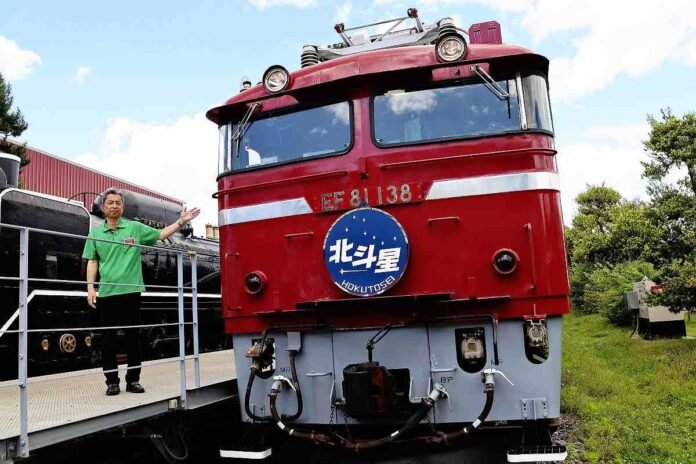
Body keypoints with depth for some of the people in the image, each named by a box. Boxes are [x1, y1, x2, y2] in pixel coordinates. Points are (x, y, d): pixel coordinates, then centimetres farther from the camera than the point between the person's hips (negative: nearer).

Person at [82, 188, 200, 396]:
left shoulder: (135, 228, 6)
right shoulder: (95, 233, 8)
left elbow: (160, 234, 7)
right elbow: (92, 262, 7)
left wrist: (181, 222, -3)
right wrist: (90, 288, -1)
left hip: (131, 291, 0)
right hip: (106, 293, 1)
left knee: (133, 337, 5)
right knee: (109, 339, 5)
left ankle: (133, 380, 13)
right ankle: (112, 381, 14)